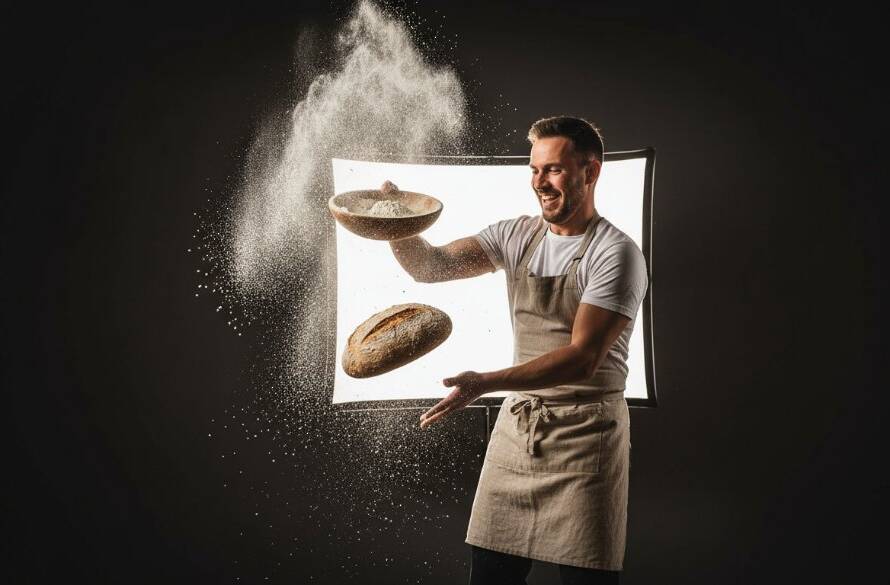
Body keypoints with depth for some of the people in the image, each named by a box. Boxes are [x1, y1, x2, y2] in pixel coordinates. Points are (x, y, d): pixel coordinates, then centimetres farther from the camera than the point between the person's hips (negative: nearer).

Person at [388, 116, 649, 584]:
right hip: (516, 424, 5)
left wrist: (487, 382, -27)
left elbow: (583, 358, -19)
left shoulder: (615, 254, -11)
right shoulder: (516, 236, 8)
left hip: (585, 431, -5)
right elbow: (431, 266, 1)